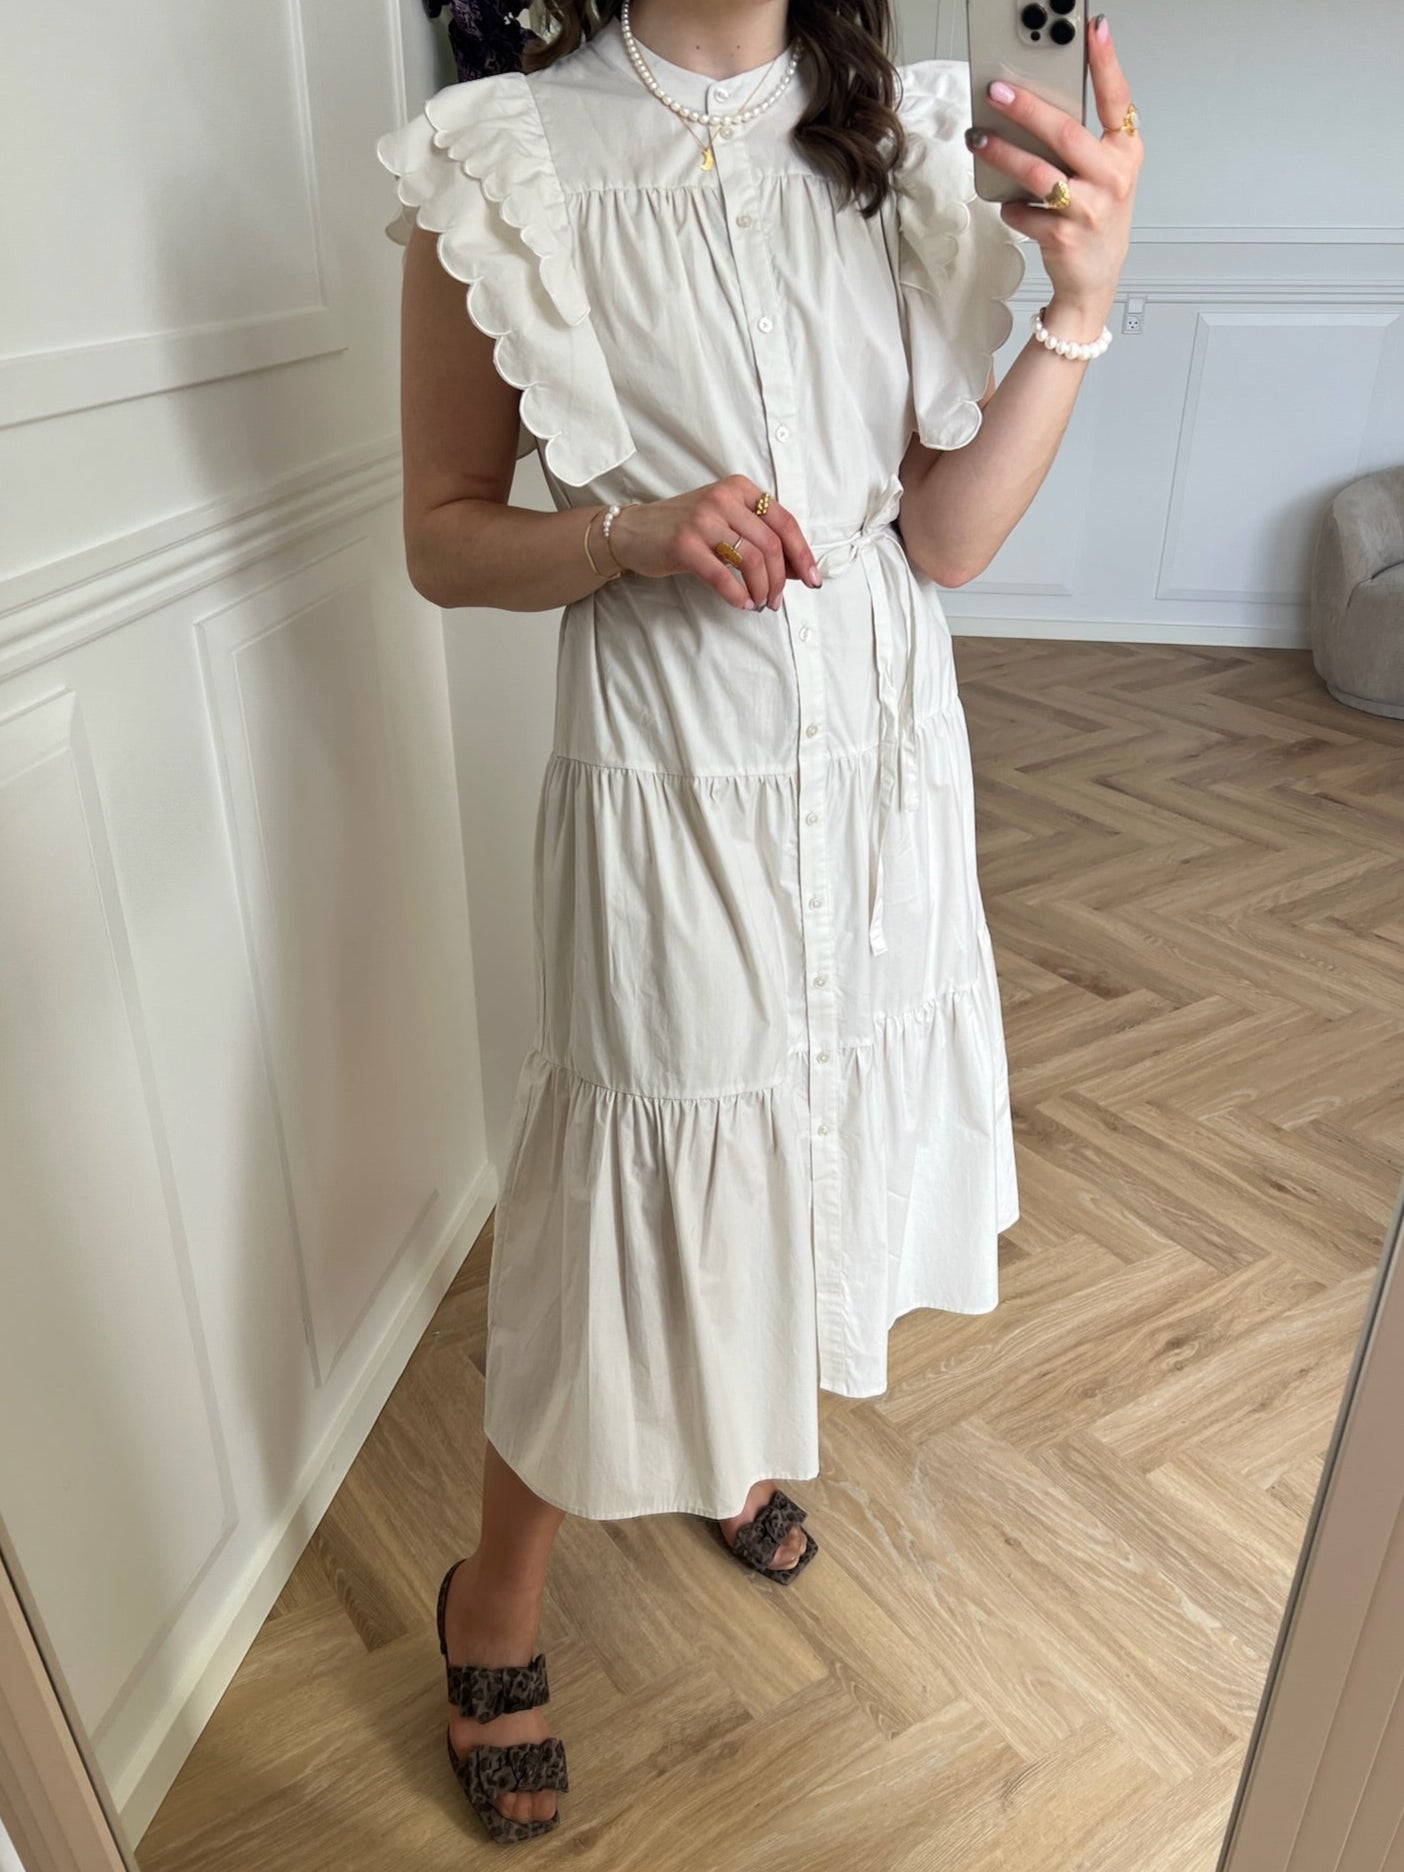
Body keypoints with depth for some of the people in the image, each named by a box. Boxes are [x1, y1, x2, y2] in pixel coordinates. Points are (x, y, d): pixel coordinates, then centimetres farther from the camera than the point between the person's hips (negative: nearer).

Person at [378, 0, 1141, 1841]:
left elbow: (945, 537, -2)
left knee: (816, 1149, 21)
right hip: (675, 796, -5)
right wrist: (638, 532, -21)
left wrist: (1082, 301, -15)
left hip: (886, 772, 5)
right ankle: (495, 1600, 36)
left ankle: (730, 1437, 54)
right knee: (636, 1216, 6)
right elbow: (444, 537, -4)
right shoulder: (508, 169, -8)